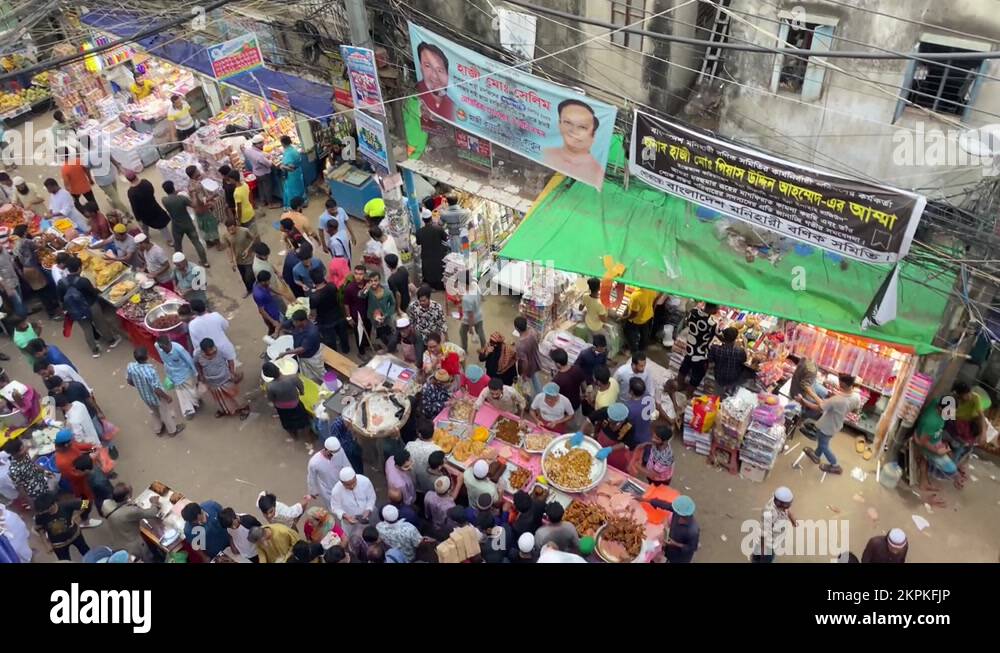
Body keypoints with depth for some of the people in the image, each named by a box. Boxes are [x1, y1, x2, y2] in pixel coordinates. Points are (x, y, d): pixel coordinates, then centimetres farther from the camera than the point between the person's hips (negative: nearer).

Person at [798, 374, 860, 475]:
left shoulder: (836, 400, -42)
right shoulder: (857, 398, -21)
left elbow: (817, 407, -33)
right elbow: (854, 410, 1)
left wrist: (802, 400, -22)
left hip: (827, 426, -7)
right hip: (836, 425, 7)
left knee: (823, 445, 21)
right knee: (822, 441, 32)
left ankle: (835, 466, 38)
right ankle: (817, 455, 56)